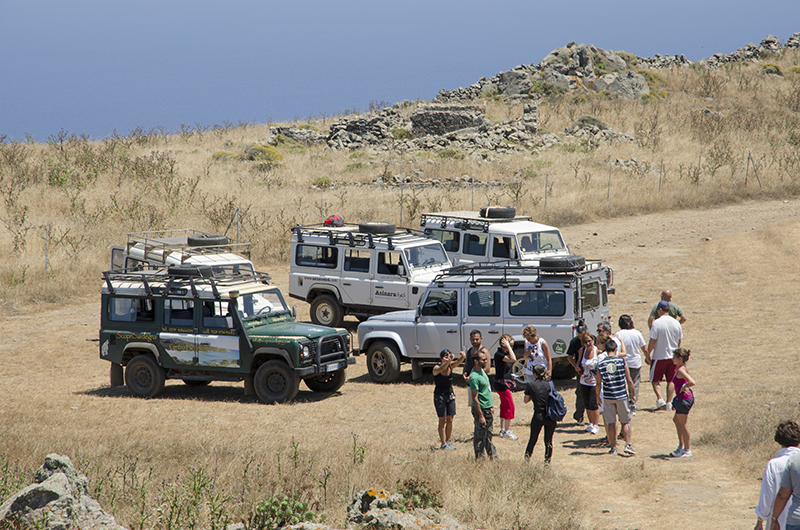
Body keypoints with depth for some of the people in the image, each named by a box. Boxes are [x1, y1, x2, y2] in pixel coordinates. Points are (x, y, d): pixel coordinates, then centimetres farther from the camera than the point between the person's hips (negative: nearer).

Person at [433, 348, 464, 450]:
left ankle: (448, 441, 19)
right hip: (439, 396, -5)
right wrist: (449, 361, -53)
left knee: (450, 420, 6)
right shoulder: (436, 368, -14)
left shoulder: (451, 366, -2)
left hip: (450, 395, 5)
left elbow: (459, 361, -19)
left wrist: (462, 356, -41)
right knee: (443, 420, -3)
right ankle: (443, 444, 2)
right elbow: (441, 368, -37)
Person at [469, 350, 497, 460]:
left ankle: (493, 456, 29)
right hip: (481, 409, -10)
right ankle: (479, 459, 6)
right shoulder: (474, 377, -22)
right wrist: (480, 415, -23)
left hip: (487, 408, 10)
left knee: (488, 434, 19)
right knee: (480, 436, -2)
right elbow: (475, 398, -22)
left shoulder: (482, 371, 8)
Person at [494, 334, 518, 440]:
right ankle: (507, 431, -3)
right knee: (510, 406, -8)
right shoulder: (499, 354, -21)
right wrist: (508, 346, -29)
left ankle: (502, 430, 22)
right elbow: (513, 359, -33)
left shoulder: (505, 353, 8)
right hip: (501, 383, -10)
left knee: (504, 406, 15)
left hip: (506, 383, 10)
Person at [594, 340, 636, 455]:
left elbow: (599, 383, 0)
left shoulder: (600, 364, -3)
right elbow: (629, 381, -3)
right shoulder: (622, 361, -5)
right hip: (622, 396, -1)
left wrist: (598, 397, 14)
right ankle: (628, 445, -1)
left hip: (608, 397, 1)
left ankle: (613, 447, 12)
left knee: (611, 423, 9)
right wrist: (632, 394, 10)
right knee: (626, 422, 10)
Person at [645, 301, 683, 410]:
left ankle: (659, 399, -11)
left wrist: (647, 355, -6)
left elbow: (652, 342, -15)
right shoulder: (676, 323, 1)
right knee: (671, 380, 13)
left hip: (659, 356, -5)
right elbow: (679, 341, 11)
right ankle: (669, 403, 12)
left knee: (655, 380, 6)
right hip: (673, 356, 5)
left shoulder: (657, 323, -16)